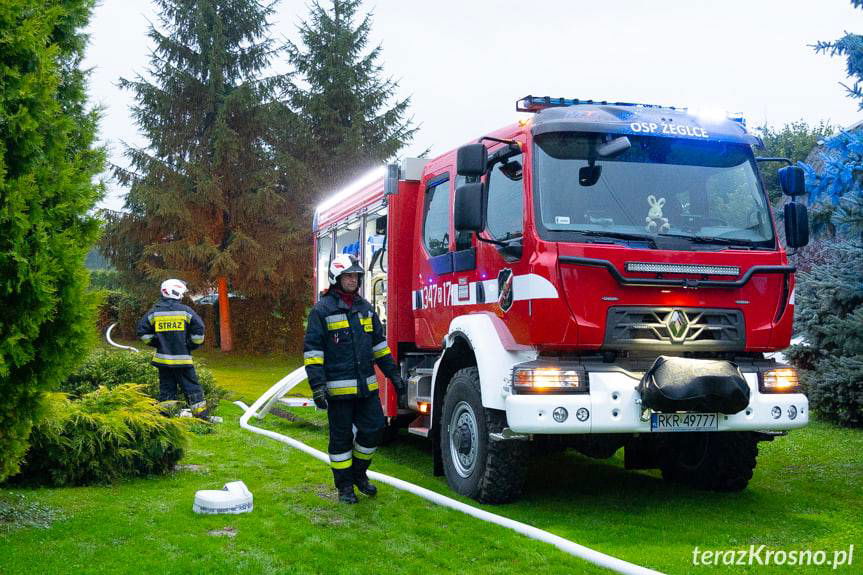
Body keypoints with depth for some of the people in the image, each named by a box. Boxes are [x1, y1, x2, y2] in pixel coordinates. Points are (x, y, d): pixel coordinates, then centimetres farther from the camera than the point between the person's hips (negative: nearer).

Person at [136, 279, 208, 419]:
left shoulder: (154, 312, 3)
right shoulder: (186, 311, -6)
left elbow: (142, 331, 4)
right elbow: (199, 330, -10)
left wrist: (156, 343, 14)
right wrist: (192, 346, 5)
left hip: (163, 359, 3)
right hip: (182, 359, -3)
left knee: (166, 390, 11)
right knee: (192, 388, 3)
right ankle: (202, 416, 5)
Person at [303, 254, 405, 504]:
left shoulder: (365, 307, 12)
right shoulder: (322, 310, -6)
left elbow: (379, 343, 19)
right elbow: (312, 349, -10)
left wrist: (393, 373, 14)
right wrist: (317, 385, -17)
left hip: (366, 386, 6)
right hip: (338, 388, -5)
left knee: (374, 429, 7)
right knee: (341, 438, 4)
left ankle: (358, 473, 28)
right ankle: (344, 486, 17)